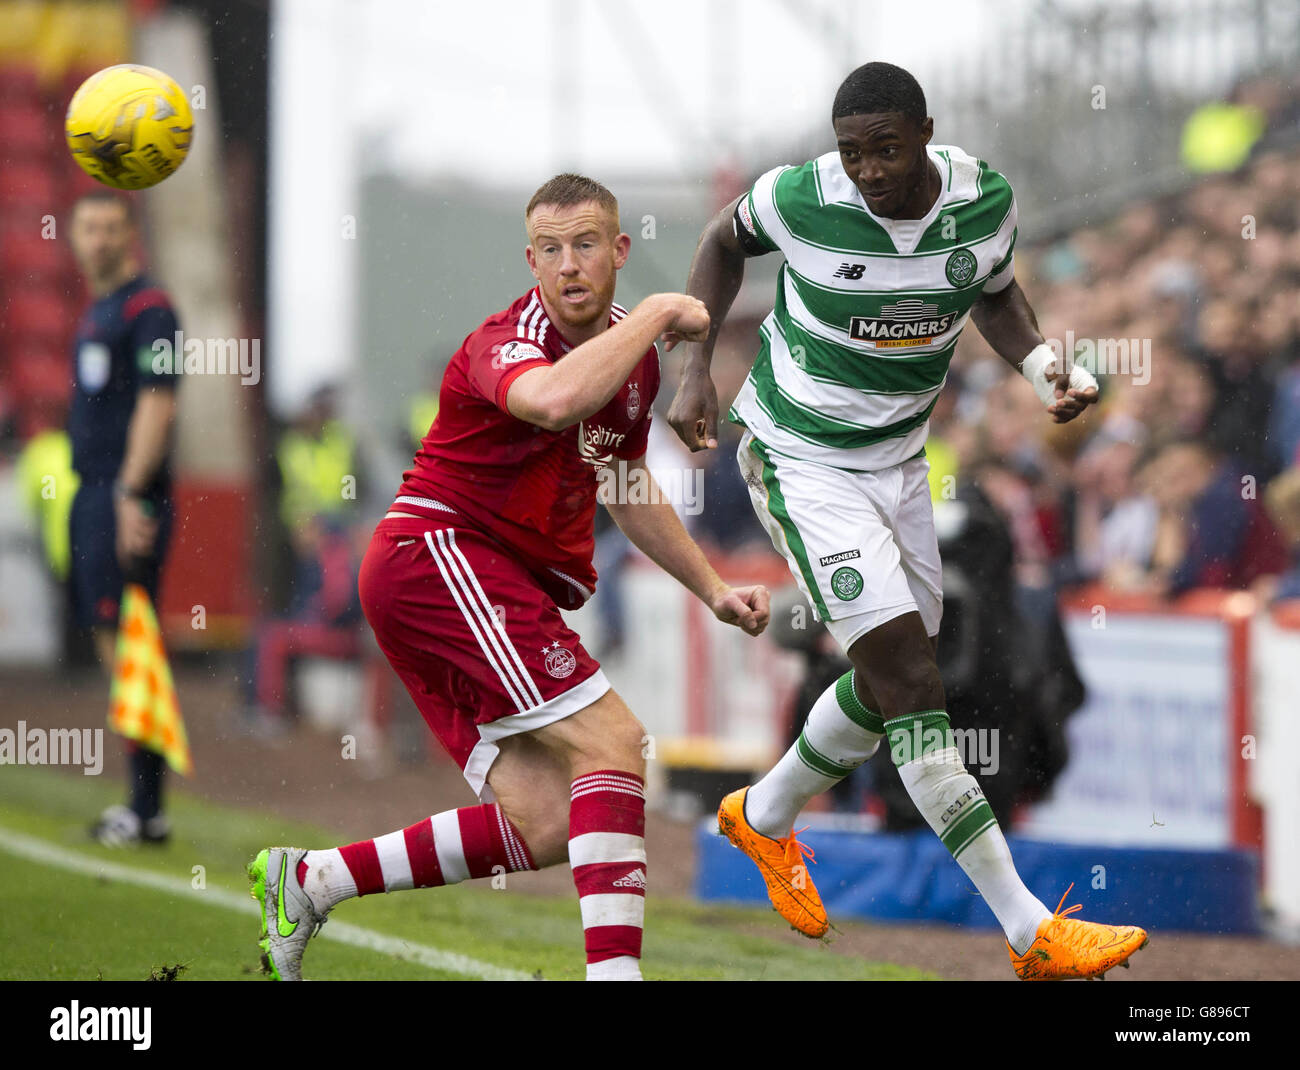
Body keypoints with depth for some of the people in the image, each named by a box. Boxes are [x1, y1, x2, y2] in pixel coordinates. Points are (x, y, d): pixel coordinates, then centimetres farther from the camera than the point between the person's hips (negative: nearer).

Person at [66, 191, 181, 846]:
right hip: (94, 495, 10)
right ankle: (141, 806, 11)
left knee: (127, 648, -13)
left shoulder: (147, 308, -8)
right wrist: (96, 496, 17)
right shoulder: (98, 312, 20)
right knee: (114, 649, 9)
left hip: (127, 499, -10)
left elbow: (156, 404, -17)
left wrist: (132, 495, -23)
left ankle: (146, 812, -14)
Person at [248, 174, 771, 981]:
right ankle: (615, 968, -25)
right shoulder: (509, 341, -15)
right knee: (612, 742, -20)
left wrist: (713, 589, 25)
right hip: (437, 552, -9)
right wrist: (659, 313, -28)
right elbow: (553, 400, -42)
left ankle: (305, 883, 8)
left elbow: (627, 489, 30)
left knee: (547, 824, -3)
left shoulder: (635, 354, 14)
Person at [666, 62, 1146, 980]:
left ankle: (765, 819, 45)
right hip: (801, 464, -6)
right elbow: (726, 239, 3)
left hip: (899, 457, 6)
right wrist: (696, 370, -1)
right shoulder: (802, 200, -20)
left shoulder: (985, 200, -10)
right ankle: (1032, 932, -18)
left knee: (894, 680, 17)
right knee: (911, 682, -16)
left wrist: (1043, 364, -8)